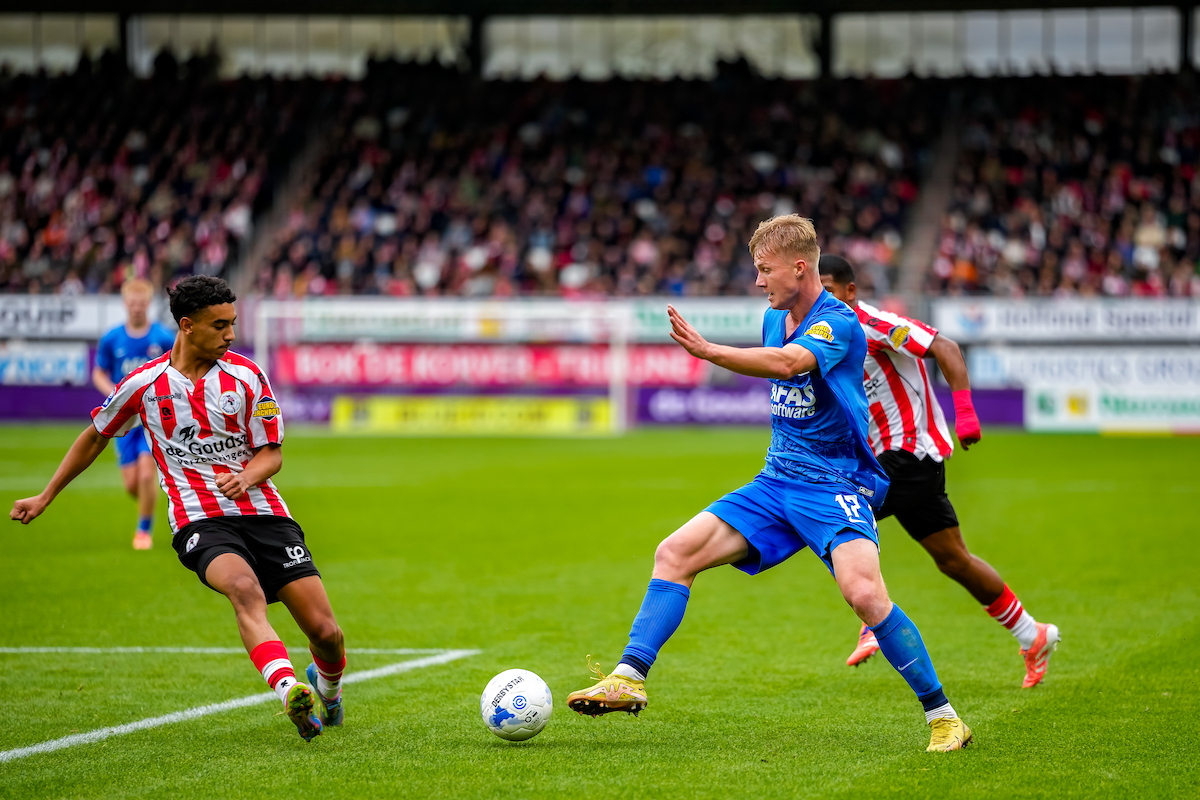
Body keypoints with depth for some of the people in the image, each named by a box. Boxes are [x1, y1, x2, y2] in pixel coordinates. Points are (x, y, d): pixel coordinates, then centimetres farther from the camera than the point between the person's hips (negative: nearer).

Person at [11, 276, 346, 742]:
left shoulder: (246, 376, 4)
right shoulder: (144, 384, 4)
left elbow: (272, 454, 7)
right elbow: (95, 437, 21)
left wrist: (246, 476, -16)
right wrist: (44, 497, 26)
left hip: (263, 513, 2)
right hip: (199, 522, -2)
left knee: (325, 631, -6)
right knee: (245, 588, -37)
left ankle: (326, 688, 30)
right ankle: (290, 693, -54)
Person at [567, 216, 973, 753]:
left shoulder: (838, 324, -16)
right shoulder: (774, 320, 11)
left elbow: (787, 363, -37)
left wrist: (710, 352, -46)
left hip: (834, 485, -8)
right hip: (776, 482, 8)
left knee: (864, 593, -28)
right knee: (675, 553, -5)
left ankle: (942, 717, -15)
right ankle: (630, 678, -4)